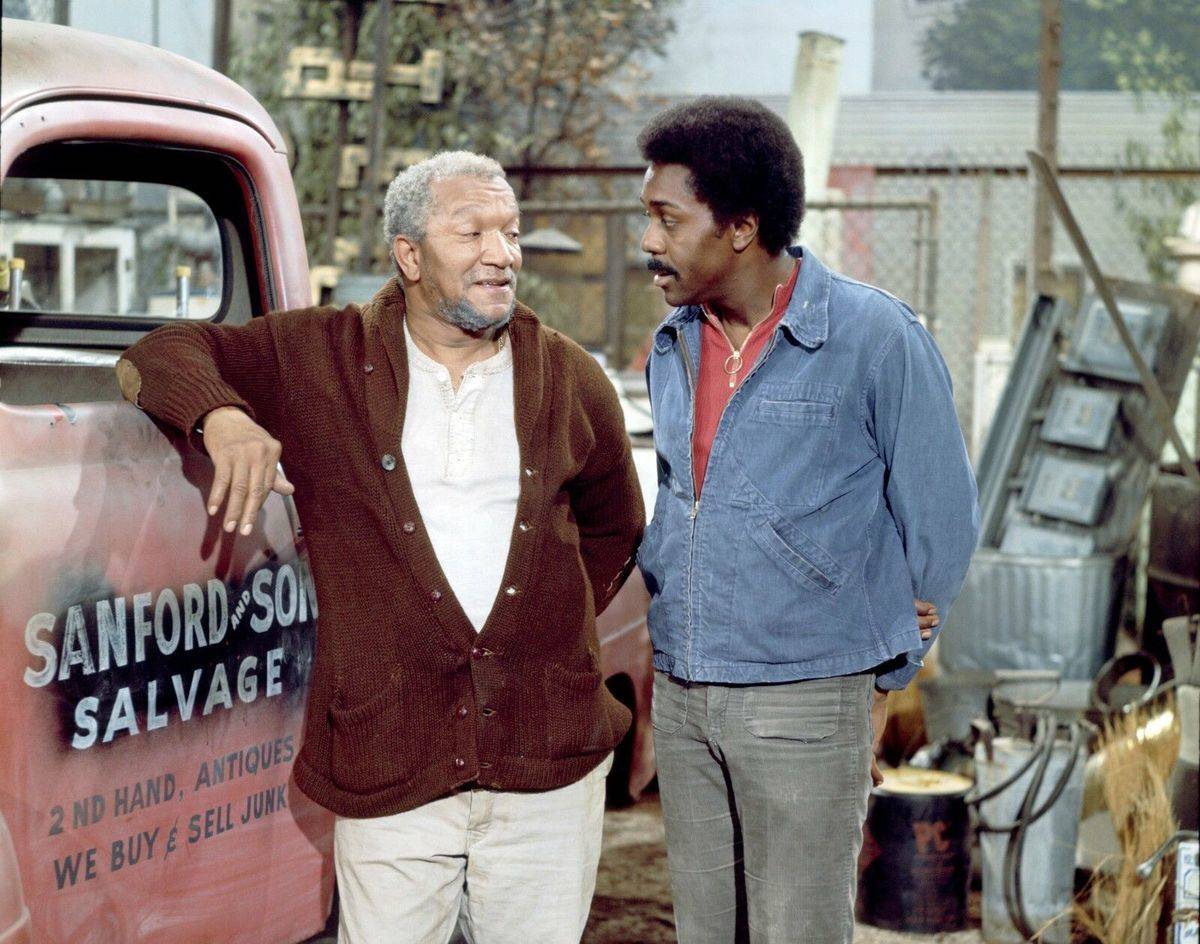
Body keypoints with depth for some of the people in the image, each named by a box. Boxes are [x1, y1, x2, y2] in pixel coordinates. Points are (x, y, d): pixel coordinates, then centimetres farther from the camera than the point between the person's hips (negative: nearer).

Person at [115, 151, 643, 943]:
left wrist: (558, 624, 11)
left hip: (552, 761, 2)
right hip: (390, 763, -2)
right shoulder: (319, 359, 3)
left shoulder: (572, 380, 9)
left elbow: (613, 526, 23)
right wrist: (220, 415, -14)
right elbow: (160, 356, 6)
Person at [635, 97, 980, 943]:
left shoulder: (875, 338, -11)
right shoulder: (674, 344, 8)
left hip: (805, 702, -6)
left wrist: (884, 681, 1)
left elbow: (942, 521, -4)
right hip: (680, 693, 6)